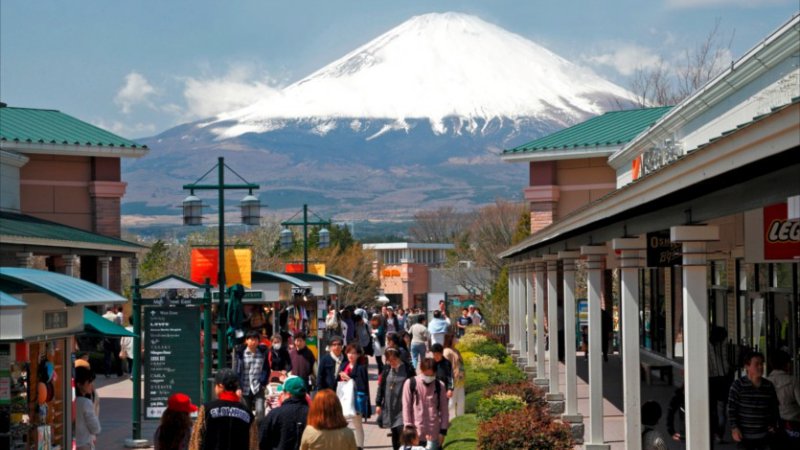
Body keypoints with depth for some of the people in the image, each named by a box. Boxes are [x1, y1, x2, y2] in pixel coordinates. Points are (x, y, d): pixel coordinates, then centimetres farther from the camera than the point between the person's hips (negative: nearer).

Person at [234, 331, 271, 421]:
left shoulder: (263, 352, 2)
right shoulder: (240, 353, -2)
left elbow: (267, 369, 12)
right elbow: (236, 370, -2)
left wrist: (263, 384, 2)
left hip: (258, 389, 0)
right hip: (245, 389, 0)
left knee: (260, 410, -18)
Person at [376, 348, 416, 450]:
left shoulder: (408, 368, -6)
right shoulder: (387, 369, 6)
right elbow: (381, 386, 11)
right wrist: (378, 403, 9)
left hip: (403, 407, -4)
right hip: (390, 407, 4)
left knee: (402, 431, -14)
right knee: (394, 433, 12)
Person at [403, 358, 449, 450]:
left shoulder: (439, 386, 3)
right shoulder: (411, 384, -2)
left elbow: (444, 409, 6)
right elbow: (406, 407, -1)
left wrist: (443, 430, 2)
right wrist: (408, 427, -5)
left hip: (434, 434, 1)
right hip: (416, 432, -1)